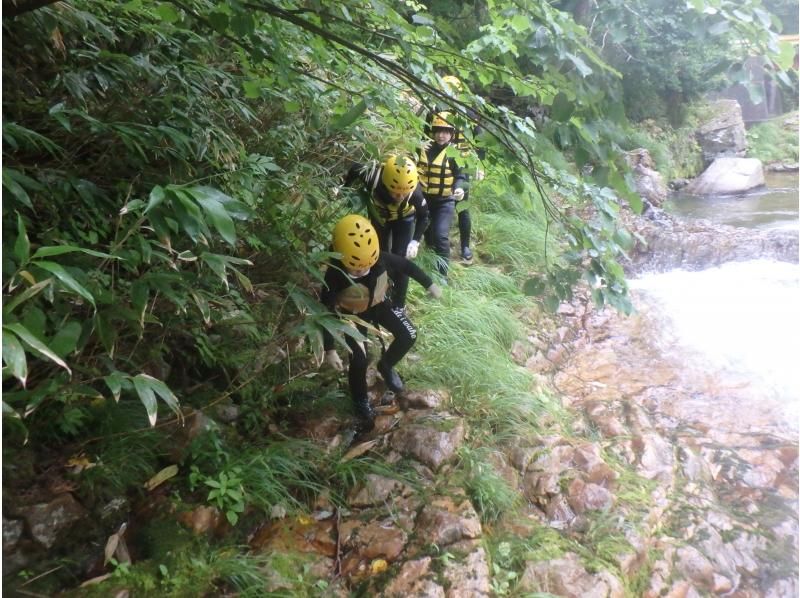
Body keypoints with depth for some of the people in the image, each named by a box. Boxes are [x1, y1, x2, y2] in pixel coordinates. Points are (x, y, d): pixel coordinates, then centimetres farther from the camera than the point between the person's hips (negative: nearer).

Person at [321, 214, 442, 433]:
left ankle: (386, 366, 27)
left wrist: (430, 284, 1)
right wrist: (329, 350, -27)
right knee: (359, 361, -12)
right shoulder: (334, 277, -36)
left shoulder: (381, 259, -29)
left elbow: (406, 265, -10)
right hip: (353, 315, -3)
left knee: (408, 336, -4)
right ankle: (361, 403, 17)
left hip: (380, 303, 4)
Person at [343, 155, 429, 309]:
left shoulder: (414, 191, -40)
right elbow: (355, 168, -16)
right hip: (378, 216, 1)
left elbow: (423, 216, -19)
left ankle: (398, 305, 7)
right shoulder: (373, 178, -41)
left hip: (404, 218, -1)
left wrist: (415, 241, -27)